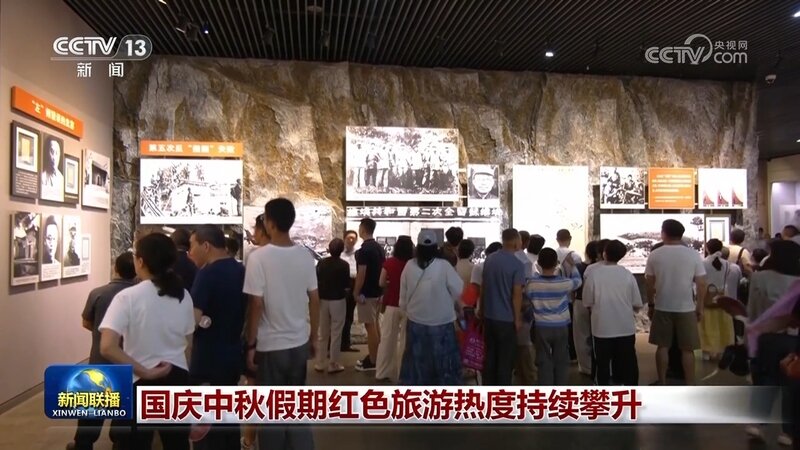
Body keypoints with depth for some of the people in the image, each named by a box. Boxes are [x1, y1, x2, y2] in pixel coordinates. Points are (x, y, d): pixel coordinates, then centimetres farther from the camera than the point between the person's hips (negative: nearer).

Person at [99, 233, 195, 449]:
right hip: (177, 379, 4)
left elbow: (107, 348, -24)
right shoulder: (183, 296, 1)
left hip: (141, 384, -4)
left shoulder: (128, 297, -14)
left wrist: (146, 372, -18)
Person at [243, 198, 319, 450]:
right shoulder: (305, 255, -2)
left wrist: (251, 344, -5)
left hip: (271, 345, -4)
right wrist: (314, 337, 13)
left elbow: (256, 305, -14)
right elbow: (314, 300, 2)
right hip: (300, 342, 4)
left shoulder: (259, 257, -14)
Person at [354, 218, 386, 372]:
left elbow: (361, 274, -20)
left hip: (367, 293, -9)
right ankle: (375, 356, 24)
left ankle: (372, 361, 4)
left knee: (370, 326, -2)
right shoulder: (380, 248, 9)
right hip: (378, 291, 9)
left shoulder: (363, 250, -18)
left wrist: (356, 293, -11)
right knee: (375, 324, 16)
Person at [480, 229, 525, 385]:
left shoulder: (489, 259, 5)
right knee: (505, 359, 6)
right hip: (506, 319, -6)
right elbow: (517, 294, -16)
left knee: (490, 356, 15)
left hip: (489, 316, 6)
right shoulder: (517, 264, -14)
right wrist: (518, 318, -7)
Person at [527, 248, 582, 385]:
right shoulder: (564, 283, -13)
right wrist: (570, 265, 22)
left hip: (541, 328, 0)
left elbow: (526, 299, 2)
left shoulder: (532, 283, -14)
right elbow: (578, 280, 8)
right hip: (561, 327, 0)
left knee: (544, 362, 8)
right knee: (561, 362, 14)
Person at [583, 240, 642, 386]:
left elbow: (587, 303, -4)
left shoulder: (593, 274, -10)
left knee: (603, 363, 10)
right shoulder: (627, 274, -4)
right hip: (626, 327, 2)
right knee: (628, 362, 13)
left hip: (602, 327, -1)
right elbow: (637, 305, 0)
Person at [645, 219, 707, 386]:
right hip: (686, 308, -1)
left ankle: (662, 384, 16)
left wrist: (651, 304, 13)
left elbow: (649, 284, 1)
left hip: (662, 307, 1)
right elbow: (701, 284, -3)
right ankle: (690, 386, 12)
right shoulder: (693, 255, -5)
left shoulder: (655, 255, -3)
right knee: (687, 349, 7)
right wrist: (700, 307, 7)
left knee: (663, 347, 10)